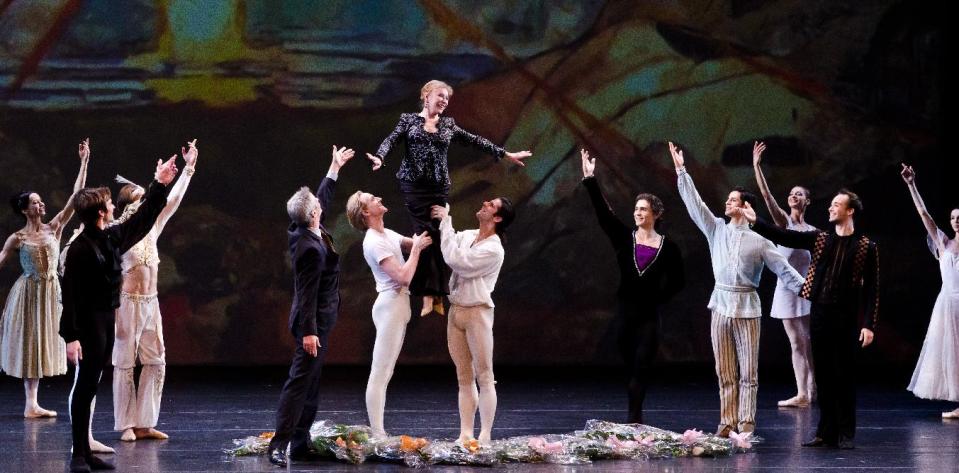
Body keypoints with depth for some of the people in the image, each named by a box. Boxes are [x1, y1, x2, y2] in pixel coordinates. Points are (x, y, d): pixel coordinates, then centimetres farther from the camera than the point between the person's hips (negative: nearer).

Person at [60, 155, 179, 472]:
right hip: (89, 323, -9)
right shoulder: (81, 248, -17)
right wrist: (71, 336, -23)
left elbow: (142, 221, 24)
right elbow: (70, 293, -19)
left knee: (91, 385, 11)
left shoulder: (113, 238, 8)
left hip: (107, 320, 9)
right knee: (84, 385, -6)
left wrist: (159, 185, 28)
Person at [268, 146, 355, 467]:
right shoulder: (311, 249, -24)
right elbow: (308, 292, -25)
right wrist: (309, 331, -25)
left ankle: (300, 444, 16)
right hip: (313, 323, -10)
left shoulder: (308, 232, 4)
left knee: (310, 384, 12)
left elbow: (324, 199, 23)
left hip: (317, 321, 10)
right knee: (300, 382, -12)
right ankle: (279, 445, -15)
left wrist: (335, 168, 31)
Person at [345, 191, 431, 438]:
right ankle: (377, 435, -9)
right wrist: (416, 248, -14)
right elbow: (403, 276, -23)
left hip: (397, 306, 10)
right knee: (380, 373, -9)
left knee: (384, 374, 10)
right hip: (391, 305, -10)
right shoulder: (374, 242, -17)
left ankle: (378, 433, 13)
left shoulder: (388, 234, 13)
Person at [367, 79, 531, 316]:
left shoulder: (448, 124, 15)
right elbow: (391, 139, -6)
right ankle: (429, 294, -14)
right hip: (414, 183, -4)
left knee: (438, 236, -2)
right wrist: (379, 157, -28)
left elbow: (475, 140, 16)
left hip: (439, 185, 4)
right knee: (425, 234, -13)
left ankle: (436, 294, 1)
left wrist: (506, 154, 15)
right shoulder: (409, 119, 6)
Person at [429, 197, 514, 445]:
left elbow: (455, 259, -22)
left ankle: (485, 436, -4)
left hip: (477, 312, -7)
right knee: (464, 378, 8)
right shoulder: (466, 236, 10)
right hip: (455, 311, 7)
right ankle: (465, 434, 10)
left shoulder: (494, 250, -14)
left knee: (484, 377, -4)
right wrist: (436, 220, 5)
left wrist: (445, 221, -15)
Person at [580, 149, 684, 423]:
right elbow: (603, 212, -5)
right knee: (632, 367, 7)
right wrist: (590, 180, -13)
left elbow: (678, 281, 10)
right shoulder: (624, 238, 3)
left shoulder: (667, 247, 0)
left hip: (649, 315, -2)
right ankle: (635, 418, 14)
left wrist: (659, 296, -1)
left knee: (641, 367, -9)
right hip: (625, 312, 2)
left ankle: (633, 419, -14)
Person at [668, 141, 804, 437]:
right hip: (721, 305, 3)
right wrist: (681, 171, 5)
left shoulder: (758, 239, 0)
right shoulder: (717, 229, 8)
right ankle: (727, 422, 8)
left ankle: (746, 423, 0)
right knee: (725, 371, 5)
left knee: (748, 371, -2)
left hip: (747, 306, -3)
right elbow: (694, 203, 7)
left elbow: (782, 268, 0)